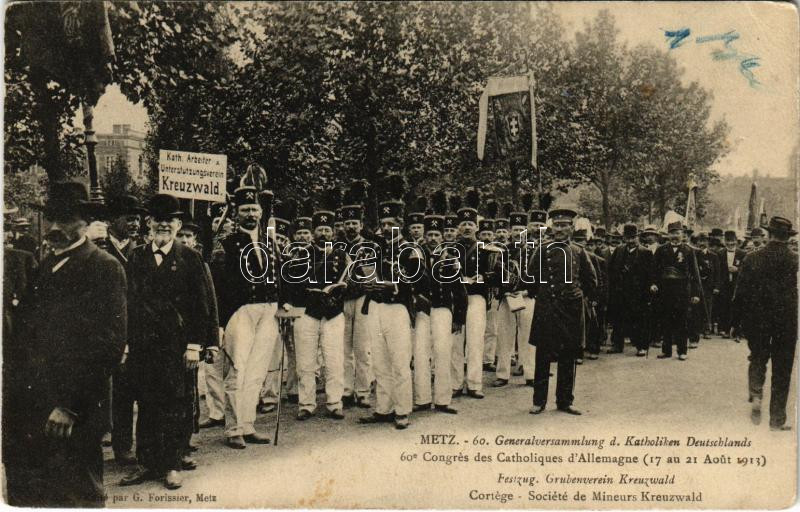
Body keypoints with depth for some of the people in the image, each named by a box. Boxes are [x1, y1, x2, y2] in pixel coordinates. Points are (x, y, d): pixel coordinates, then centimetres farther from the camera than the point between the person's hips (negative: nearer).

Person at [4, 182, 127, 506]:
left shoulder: (105, 269, -8)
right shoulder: (42, 267, 15)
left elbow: (111, 342, -14)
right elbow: (20, 335, 17)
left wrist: (70, 405, -18)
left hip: (73, 418, -7)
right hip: (23, 411, 7)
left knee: (79, 497, 4)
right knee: (23, 497, 15)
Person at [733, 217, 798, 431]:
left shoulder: (752, 258, -6)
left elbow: (740, 293, -3)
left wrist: (736, 322, 5)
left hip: (757, 319, 1)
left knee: (757, 359, 20)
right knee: (782, 368, 8)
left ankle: (756, 396, -4)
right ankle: (777, 419, 12)